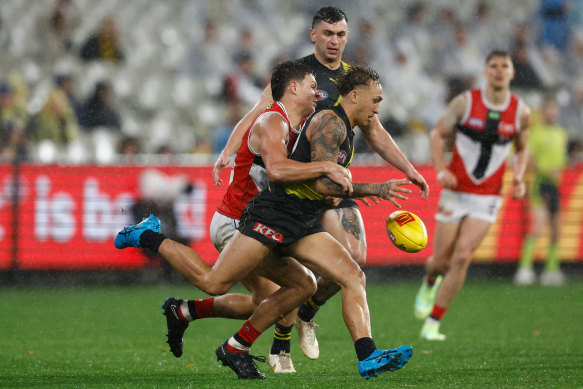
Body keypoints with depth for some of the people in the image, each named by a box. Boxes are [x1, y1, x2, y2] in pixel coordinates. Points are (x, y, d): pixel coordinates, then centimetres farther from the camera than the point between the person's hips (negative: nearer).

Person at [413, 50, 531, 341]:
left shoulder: (521, 112, -1)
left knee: (462, 257, -14)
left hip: (487, 198, 0)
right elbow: (438, 134, 3)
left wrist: (518, 178, -1)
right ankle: (430, 282, 43)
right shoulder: (465, 102, -8)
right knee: (441, 260, 3)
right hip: (456, 193, 0)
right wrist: (441, 170, -13)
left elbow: (522, 148, 16)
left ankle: (432, 324, -5)